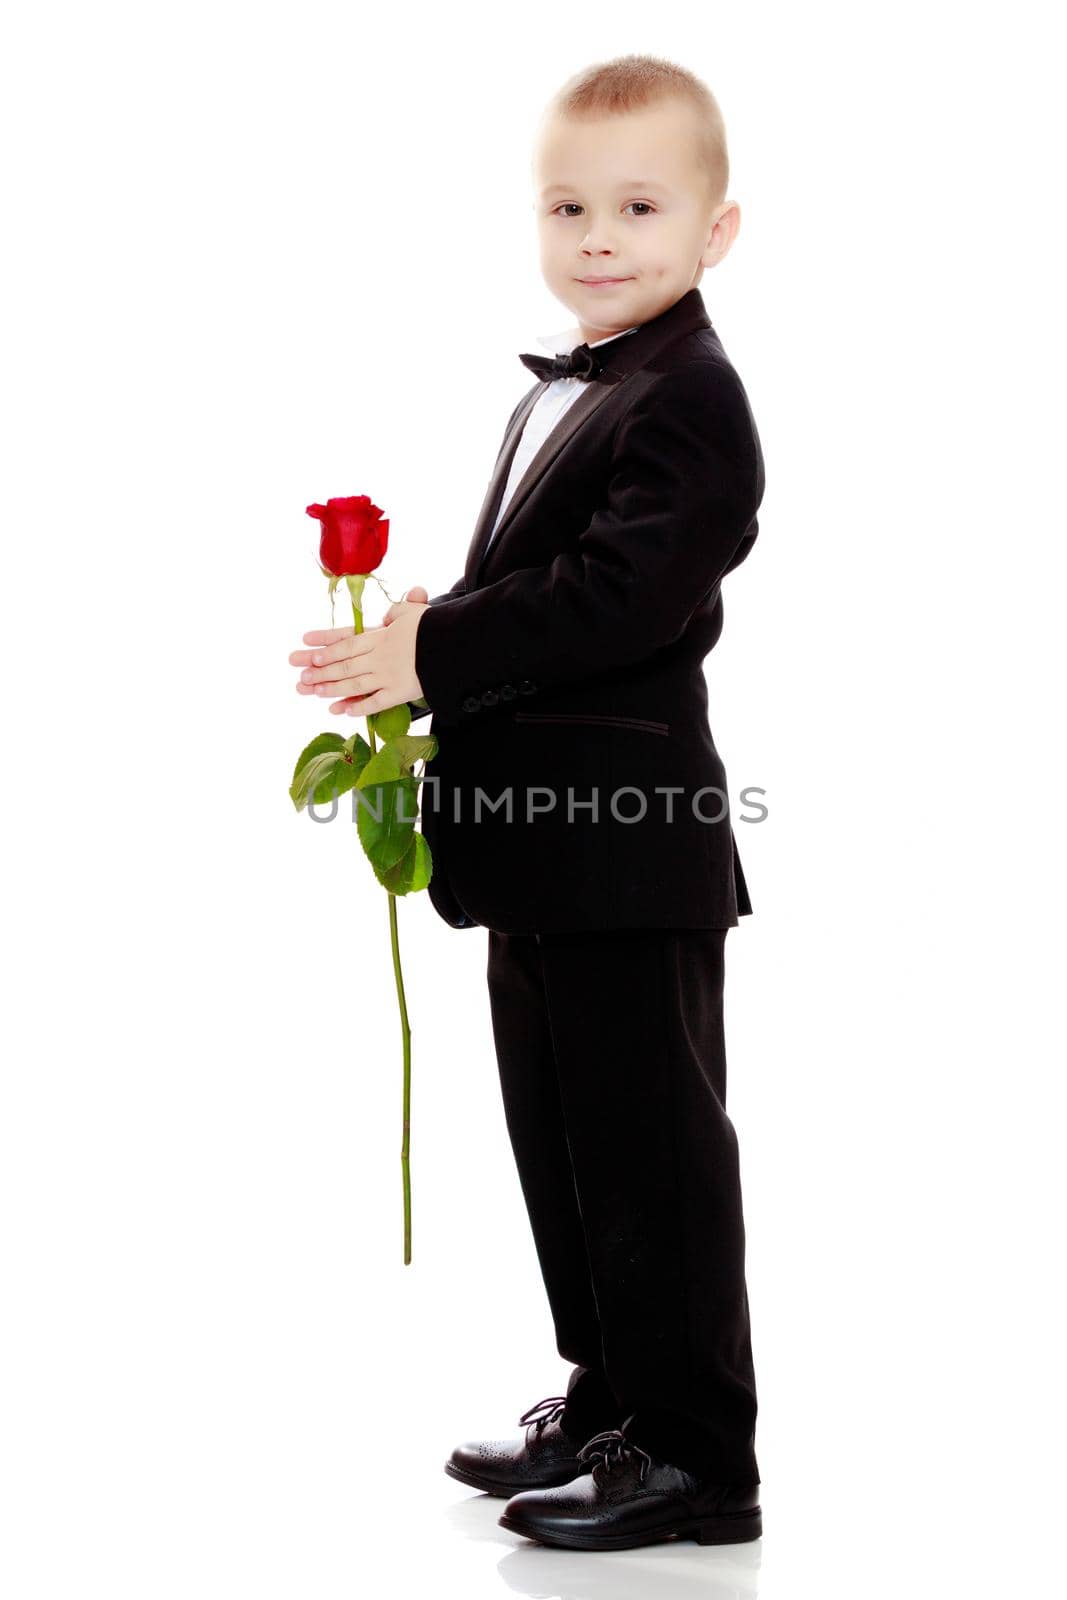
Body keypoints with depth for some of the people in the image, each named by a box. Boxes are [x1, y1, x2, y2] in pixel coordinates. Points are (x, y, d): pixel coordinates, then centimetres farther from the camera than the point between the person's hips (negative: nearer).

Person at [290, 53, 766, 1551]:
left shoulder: (685, 403, -15)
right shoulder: (561, 393, 17)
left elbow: (620, 595, -26)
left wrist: (431, 656, -23)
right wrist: (433, 636, 3)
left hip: (632, 855, -10)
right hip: (548, 850, 10)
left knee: (650, 1146, -2)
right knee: (563, 1140, 18)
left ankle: (696, 1453, 9)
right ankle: (609, 1397, 33)